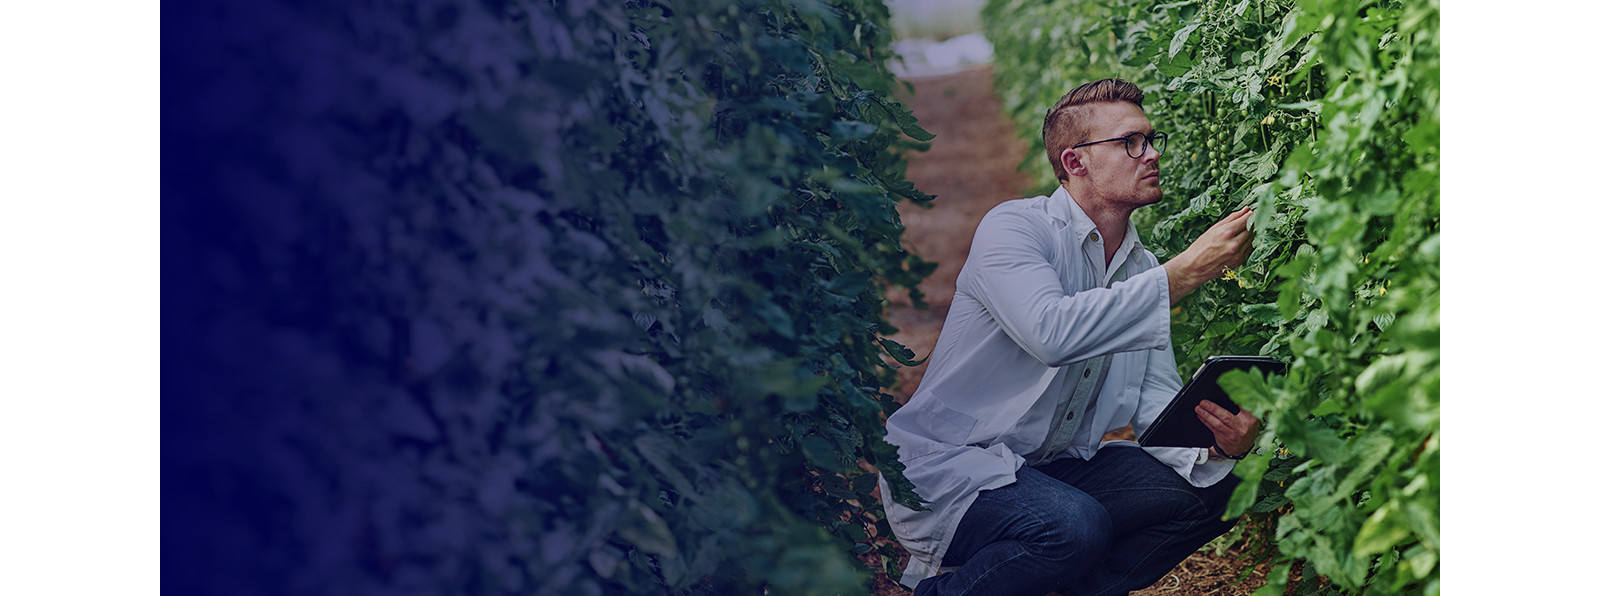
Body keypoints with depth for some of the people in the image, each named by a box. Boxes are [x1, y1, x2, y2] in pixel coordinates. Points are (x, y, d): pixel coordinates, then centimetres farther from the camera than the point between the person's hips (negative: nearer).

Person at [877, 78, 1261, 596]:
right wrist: (1186, 272, -30)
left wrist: (1217, 446, -22)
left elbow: (1157, 406, 1)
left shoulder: (1142, 269, 8)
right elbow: (1053, 330, -34)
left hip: (1053, 469, 7)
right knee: (1076, 526, -34)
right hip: (945, 467, -7)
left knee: (1213, 490, -8)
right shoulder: (1015, 227, -14)